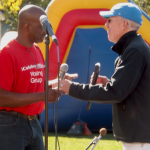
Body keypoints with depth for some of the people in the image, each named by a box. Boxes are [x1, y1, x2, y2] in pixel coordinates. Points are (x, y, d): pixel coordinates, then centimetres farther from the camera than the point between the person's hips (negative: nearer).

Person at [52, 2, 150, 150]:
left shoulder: (135, 51, -17)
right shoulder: (135, 48, 15)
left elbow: (114, 93, -21)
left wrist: (72, 88, -15)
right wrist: (108, 83, 9)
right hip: (134, 137, 11)